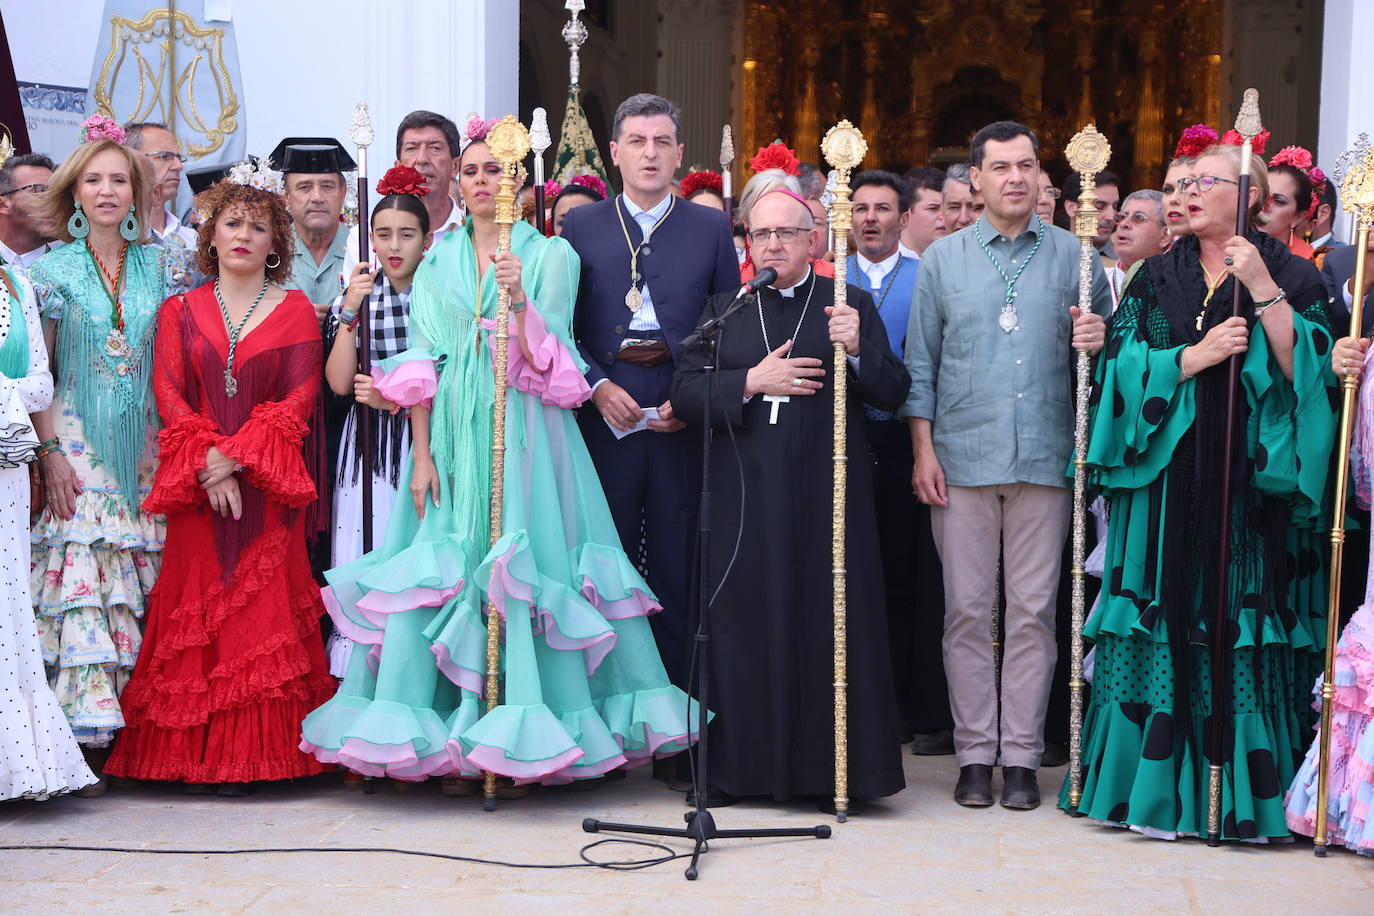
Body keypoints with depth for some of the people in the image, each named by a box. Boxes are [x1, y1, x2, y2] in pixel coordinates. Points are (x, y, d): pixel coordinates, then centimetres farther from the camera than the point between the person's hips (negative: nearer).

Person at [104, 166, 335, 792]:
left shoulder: (295, 310, 8)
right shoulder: (180, 311, 13)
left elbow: (300, 396, -2)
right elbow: (168, 394, 4)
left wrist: (238, 456, -13)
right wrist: (207, 461, -12)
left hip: (270, 485, -1)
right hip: (197, 483, 1)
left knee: (263, 612, -6)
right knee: (197, 603, -3)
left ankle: (252, 755, -4)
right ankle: (196, 758, 0)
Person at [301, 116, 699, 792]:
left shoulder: (550, 256, 5)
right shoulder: (438, 262, 14)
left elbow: (544, 362, -4)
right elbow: (422, 363, 8)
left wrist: (520, 299, -21)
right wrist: (422, 454, -2)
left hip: (524, 434, -2)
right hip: (451, 435, 3)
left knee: (522, 573, -9)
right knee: (443, 573, -4)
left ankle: (520, 743, -2)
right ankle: (453, 745, 1)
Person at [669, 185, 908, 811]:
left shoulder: (851, 305, 7)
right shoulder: (723, 309, 14)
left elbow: (893, 393, -1)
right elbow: (686, 390, 4)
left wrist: (856, 350, -18)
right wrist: (751, 382, -9)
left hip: (827, 489, -2)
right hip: (744, 493, 2)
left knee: (829, 616, -3)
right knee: (745, 620, 2)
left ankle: (830, 767, 4)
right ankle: (742, 764, 11)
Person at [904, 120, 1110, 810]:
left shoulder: (1074, 256, 8)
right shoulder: (943, 259, 8)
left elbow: (1105, 345, 12)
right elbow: (920, 362, 8)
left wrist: (1097, 341, -11)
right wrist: (923, 450, 0)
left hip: (1044, 459, 0)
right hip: (963, 457, 0)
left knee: (1032, 611, 1)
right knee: (967, 611, 2)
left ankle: (1022, 755, 9)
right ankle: (975, 753, 10)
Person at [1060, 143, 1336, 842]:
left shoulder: (1292, 275, 5)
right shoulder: (1157, 278, 13)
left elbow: (1306, 366, -10)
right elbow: (1124, 366, 2)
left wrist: (1262, 288, -15)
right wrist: (1197, 355, -10)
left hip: (1252, 482, -2)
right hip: (1168, 481, 3)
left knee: (1243, 632, -5)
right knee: (1164, 627, 0)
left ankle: (1246, 798, 2)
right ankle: (1158, 792, 7)